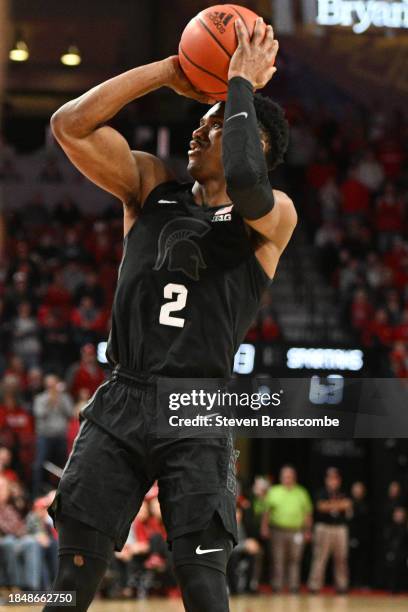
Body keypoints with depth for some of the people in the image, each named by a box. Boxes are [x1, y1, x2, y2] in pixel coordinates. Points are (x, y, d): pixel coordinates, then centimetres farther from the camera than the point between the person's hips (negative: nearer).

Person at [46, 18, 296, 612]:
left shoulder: (273, 217, 1)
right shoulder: (150, 185, 12)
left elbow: (246, 183, -25)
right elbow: (69, 125, 1)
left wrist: (242, 85, -13)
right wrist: (168, 72, 0)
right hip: (121, 401, 4)